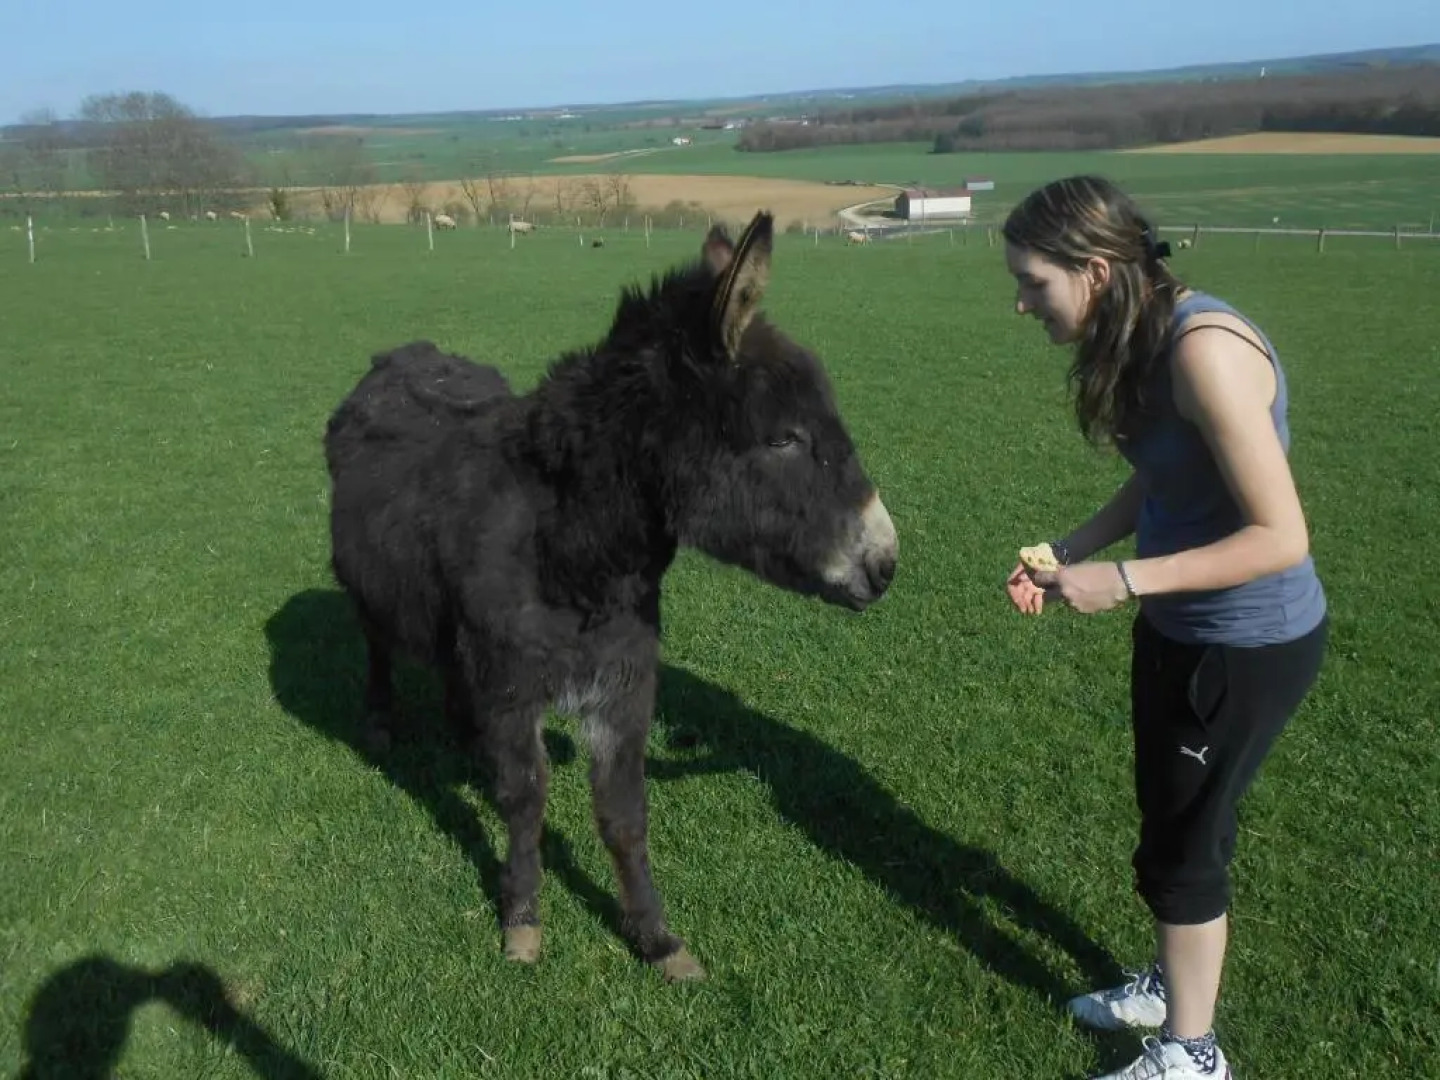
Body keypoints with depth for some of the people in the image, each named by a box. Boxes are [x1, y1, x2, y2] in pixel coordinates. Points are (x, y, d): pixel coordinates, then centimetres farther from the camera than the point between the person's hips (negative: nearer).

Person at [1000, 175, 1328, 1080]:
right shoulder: (1141, 338, -1)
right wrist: (1068, 553, -3)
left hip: (1249, 647, -8)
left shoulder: (1203, 350, -29)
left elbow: (1281, 538, -28)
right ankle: (1175, 982, 48)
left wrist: (1124, 580, -26)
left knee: (1179, 847, 9)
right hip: (1181, 628, 8)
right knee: (1178, 822, 24)